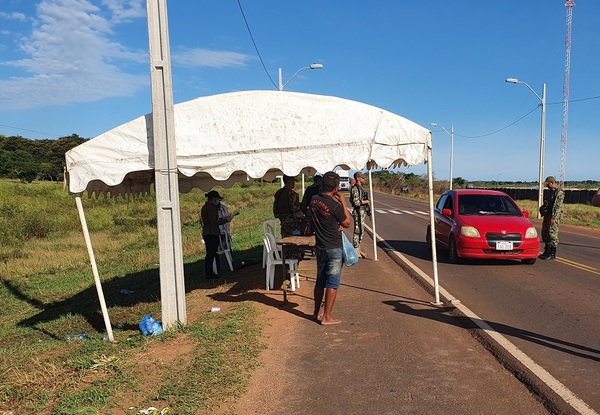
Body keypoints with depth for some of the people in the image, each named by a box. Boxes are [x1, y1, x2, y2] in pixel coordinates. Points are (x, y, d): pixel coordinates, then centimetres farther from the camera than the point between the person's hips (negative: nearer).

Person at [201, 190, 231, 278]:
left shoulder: (205, 207, 16)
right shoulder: (210, 208, -16)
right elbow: (214, 222, -20)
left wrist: (223, 218, 19)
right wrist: (226, 220, -9)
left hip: (207, 234, 10)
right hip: (211, 234, -10)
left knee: (211, 253, 15)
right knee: (211, 254, -5)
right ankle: (209, 273, 0)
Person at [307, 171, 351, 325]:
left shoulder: (313, 200, 0)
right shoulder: (334, 205, -20)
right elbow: (347, 223, -8)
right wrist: (343, 203, -4)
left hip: (320, 247, 7)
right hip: (334, 248, -7)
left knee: (320, 280, 18)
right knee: (333, 283, 2)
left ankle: (317, 312, 28)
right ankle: (327, 317, 5)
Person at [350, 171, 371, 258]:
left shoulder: (360, 188, 14)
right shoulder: (355, 188, -17)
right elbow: (356, 202, -24)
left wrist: (367, 202, 8)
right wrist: (366, 201, -13)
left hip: (362, 211, 10)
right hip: (358, 211, -10)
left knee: (361, 231, 15)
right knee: (357, 231, -4)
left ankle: (358, 250, 23)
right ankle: (356, 251, 2)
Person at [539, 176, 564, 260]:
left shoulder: (559, 192, -14)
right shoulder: (552, 192, 17)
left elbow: (557, 206, -20)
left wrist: (553, 218, -23)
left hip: (554, 217, -10)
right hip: (548, 215, 10)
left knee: (552, 234, -8)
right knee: (545, 234, 13)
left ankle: (552, 254, -2)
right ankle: (547, 252, 22)